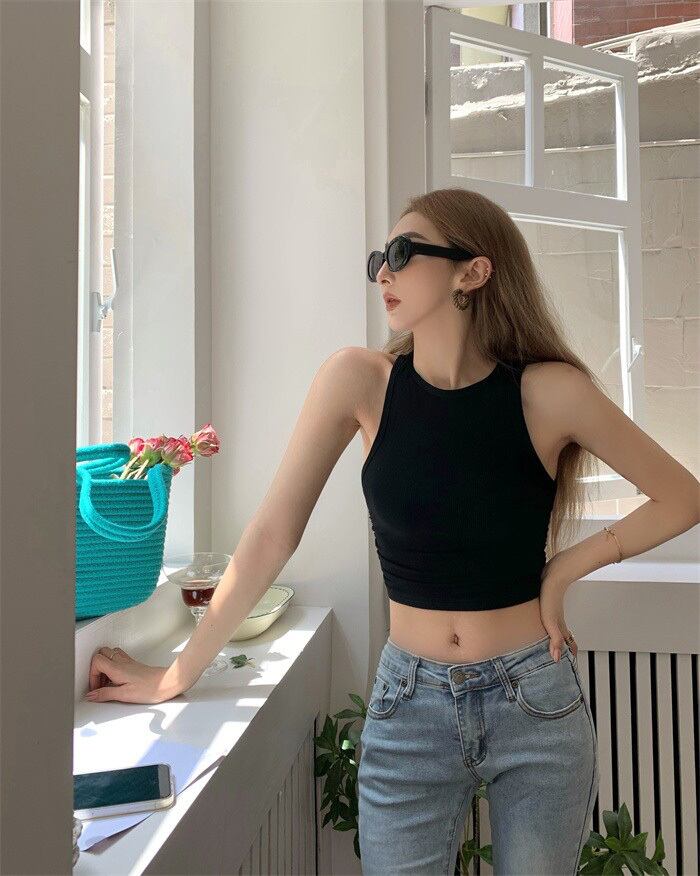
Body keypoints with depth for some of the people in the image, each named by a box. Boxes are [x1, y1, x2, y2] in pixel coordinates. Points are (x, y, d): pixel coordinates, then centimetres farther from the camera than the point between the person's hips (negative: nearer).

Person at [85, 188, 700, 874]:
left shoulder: (550, 391, -12)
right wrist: (174, 676, -3)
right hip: (410, 708, 1)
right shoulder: (361, 382, -9)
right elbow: (273, 533, -7)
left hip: (536, 708, 0)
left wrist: (566, 568, -8)